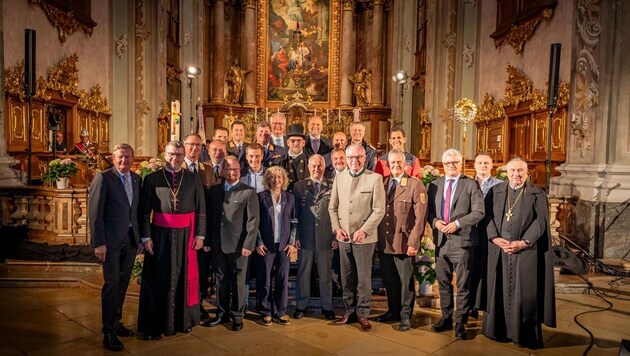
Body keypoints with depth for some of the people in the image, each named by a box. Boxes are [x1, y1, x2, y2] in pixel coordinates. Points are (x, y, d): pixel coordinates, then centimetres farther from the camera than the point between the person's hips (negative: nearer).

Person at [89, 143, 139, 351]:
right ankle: (108, 332, 12)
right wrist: (99, 243, -14)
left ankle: (116, 322, 31)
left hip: (131, 239, 5)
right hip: (111, 240, -5)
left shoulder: (137, 179, 7)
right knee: (111, 284, -1)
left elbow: (138, 210, 9)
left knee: (122, 283, 15)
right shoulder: (103, 178, -9)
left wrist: (139, 236, 4)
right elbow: (95, 212, -11)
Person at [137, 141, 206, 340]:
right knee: (158, 279, 7)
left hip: (186, 235, 1)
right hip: (160, 234, -1)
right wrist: (145, 236, -7)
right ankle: (155, 324, 20)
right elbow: (144, 211, 0)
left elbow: (201, 210, 3)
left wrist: (200, 235, -2)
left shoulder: (194, 179, 3)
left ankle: (184, 319, 27)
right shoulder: (152, 179, 1)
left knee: (185, 277, 10)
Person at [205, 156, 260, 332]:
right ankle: (222, 313, 30)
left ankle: (237, 315, 23)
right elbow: (209, 217, 8)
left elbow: (253, 221, -8)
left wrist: (248, 245, -13)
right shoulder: (214, 190, 8)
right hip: (218, 244, 4)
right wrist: (207, 241, 4)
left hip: (238, 245, -4)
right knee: (221, 280, 14)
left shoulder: (249, 192, -5)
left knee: (238, 281, 8)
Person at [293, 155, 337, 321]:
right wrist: (295, 236, -3)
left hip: (326, 237, 0)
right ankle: (301, 305, 25)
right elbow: (294, 213, 2)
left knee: (325, 274, 11)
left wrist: (336, 236, -1)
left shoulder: (333, 186, 1)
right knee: (303, 273, 10)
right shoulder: (299, 186, 3)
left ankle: (327, 306, 25)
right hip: (305, 237, 0)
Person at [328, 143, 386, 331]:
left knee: (363, 278, 5)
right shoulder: (339, 178, 7)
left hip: (364, 237, -4)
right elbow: (332, 207, 10)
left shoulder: (375, 178, -5)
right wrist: (336, 228, -2)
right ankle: (349, 311, 28)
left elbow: (379, 210, -8)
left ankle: (363, 314, 21)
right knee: (347, 278, 13)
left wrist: (364, 230, -15)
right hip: (343, 237, 4)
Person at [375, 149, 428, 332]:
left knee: (406, 281, 8)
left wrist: (413, 242, -13)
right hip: (383, 243, 4)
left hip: (404, 243, -4)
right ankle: (393, 311, 33)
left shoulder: (415, 184, -5)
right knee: (389, 281, 16)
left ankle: (406, 315, 24)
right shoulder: (381, 183, 8)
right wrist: (376, 238, 3)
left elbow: (420, 217, -9)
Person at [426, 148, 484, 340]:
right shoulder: (434, 184, 10)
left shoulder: (470, 185, -1)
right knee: (443, 283, 14)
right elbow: (428, 209, 10)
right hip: (441, 240, 4)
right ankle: (446, 318, 29)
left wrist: (457, 223, -17)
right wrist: (435, 221, -10)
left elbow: (478, 212, -8)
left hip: (462, 240, -4)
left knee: (463, 285, 5)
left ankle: (460, 323, 19)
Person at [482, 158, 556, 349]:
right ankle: (499, 329, 18)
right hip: (498, 250, 2)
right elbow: (488, 216, 2)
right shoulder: (495, 191, 8)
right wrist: (495, 238, -12)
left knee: (525, 293, 2)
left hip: (526, 251, -2)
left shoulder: (537, 194, 4)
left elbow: (541, 221, -4)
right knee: (500, 290, 7)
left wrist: (523, 242, -14)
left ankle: (525, 334, 14)